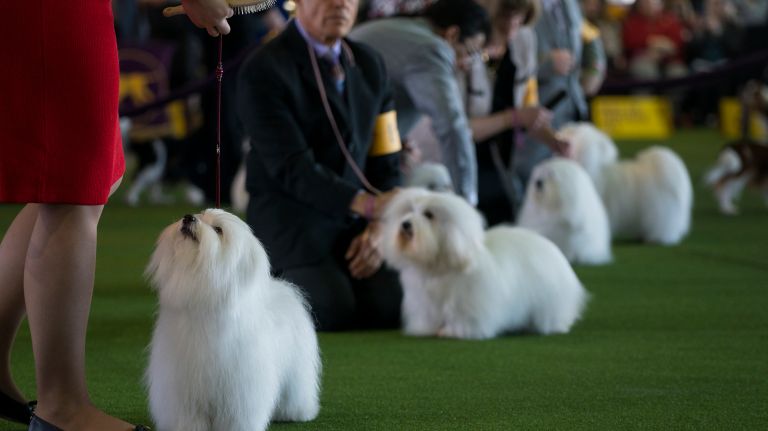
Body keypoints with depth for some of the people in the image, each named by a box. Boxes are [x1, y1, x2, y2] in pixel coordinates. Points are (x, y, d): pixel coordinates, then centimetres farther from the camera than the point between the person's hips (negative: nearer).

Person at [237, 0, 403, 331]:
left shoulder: (369, 65, 11)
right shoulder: (263, 70, -11)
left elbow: (385, 159, 11)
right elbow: (291, 168, -20)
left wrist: (377, 227, -7)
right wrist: (365, 204, -33)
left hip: (354, 220, 5)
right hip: (291, 222, -5)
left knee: (388, 308, -20)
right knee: (335, 312, -28)